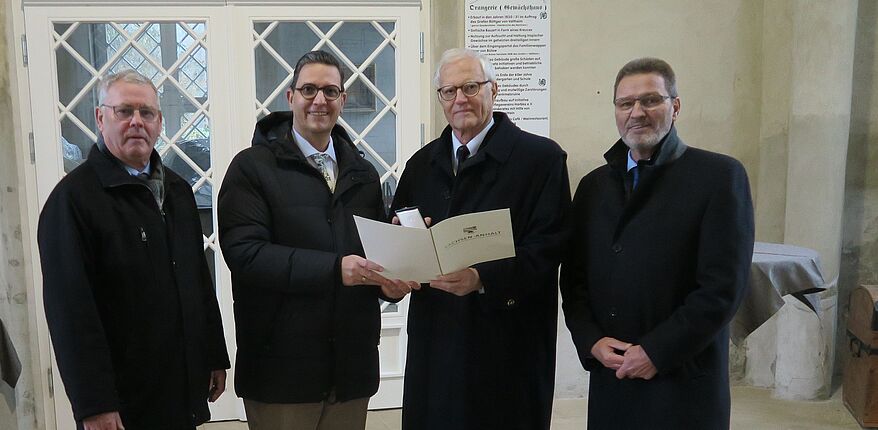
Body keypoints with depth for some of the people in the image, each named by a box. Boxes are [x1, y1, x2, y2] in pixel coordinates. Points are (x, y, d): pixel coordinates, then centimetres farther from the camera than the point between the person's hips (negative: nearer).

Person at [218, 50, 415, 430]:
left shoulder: (362, 174, 13)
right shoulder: (252, 167, -4)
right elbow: (244, 252, -15)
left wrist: (391, 281, -7)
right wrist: (334, 268, -25)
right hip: (281, 366, -4)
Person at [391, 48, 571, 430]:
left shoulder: (542, 157, -4)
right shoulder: (422, 163, 12)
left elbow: (546, 250, -11)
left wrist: (483, 279, -24)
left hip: (507, 345, -4)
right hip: (434, 341, 4)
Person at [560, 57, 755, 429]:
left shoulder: (720, 175, -6)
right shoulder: (594, 185, 9)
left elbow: (723, 285, -12)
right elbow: (573, 277, 9)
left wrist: (657, 352, -14)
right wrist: (591, 341, -5)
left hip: (683, 384, -4)